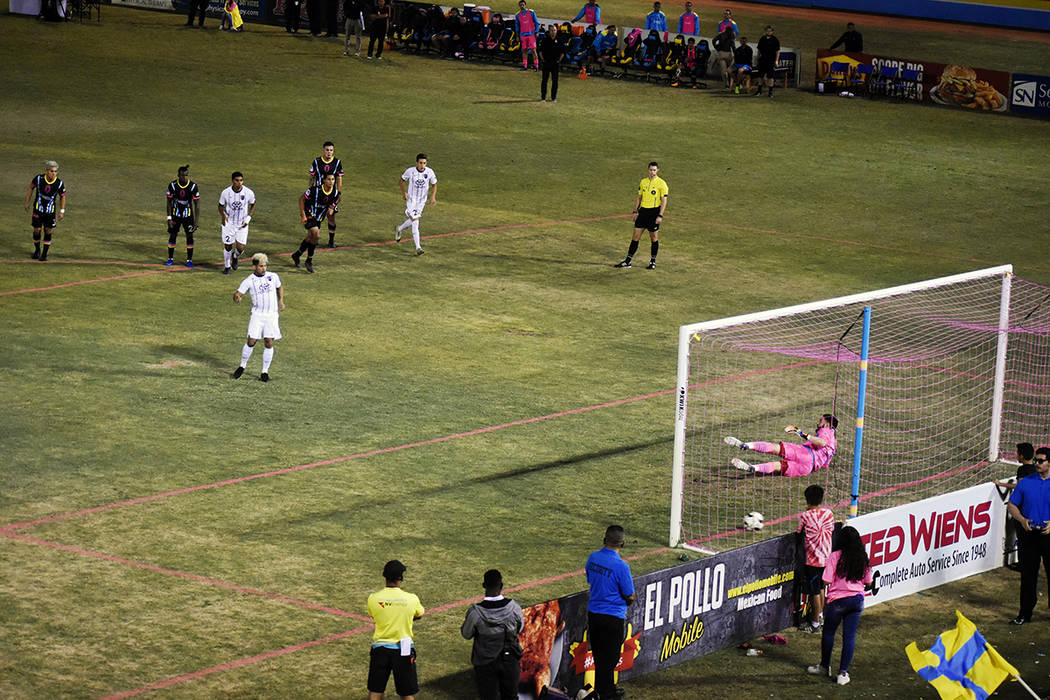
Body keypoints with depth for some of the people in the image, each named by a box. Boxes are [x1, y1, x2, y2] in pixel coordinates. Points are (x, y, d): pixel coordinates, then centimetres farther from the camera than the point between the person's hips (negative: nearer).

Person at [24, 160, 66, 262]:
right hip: (38, 208, 0)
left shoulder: (60, 184, -17)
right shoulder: (39, 179, -18)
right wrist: (27, 203, 7)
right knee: (37, 230, 4)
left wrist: (62, 211, -1)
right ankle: (37, 250, 28)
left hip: (50, 211, 0)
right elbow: (30, 188, 1)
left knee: (48, 231, 0)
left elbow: (62, 197, 1)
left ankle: (44, 254, 13)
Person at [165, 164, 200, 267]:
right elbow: (169, 202, -2)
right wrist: (169, 217, -8)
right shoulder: (172, 185, -13)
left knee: (190, 236, -1)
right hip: (175, 215, 1)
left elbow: (197, 204, -10)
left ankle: (189, 260, 9)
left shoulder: (193, 186, -15)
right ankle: (170, 259, 19)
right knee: (172, 236, 4)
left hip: (188, 215, -1)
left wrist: (196, 221, -14)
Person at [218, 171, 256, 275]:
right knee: (228, 246, 6)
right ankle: (227, 266, 32)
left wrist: (249, 217, -7)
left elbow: (253, 205, 5)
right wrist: (223, 215, -17)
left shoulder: (249, 193, -13)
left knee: (240, 248, -6)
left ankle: (235, 257, 31)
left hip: (242, 224, 0)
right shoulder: (226, 192, -14)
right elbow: (221, 206, 2)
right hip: (229, 223, 0)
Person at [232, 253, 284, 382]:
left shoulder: (273, 276, 6)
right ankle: (242, 366, 15)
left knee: (269, 343, -3)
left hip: (272, 315, 2)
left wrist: (281, 300, 11)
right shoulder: (249, 281, -3)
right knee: (251, 341, -7)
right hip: (257, 315, -2)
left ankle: (265, 372, 7)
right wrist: (237, 297, -31)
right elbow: (238, 294, -8)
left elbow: (279, 287, 25)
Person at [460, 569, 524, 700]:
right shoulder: (513, 607, -18)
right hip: (510, 660, 2)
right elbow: (520, 628, 1)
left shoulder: (475, 612, -24)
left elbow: (466, 634, -6)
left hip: (485, 663, -2)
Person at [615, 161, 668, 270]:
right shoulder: (643, 182, 9)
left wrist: (660, 215, -16)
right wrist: (635, 211, 11)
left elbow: (664, 201, -9)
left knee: (654, 238, 3)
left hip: (654, 212, -5)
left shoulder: (661, 183, -7)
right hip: (643, 211, 5)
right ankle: (627, 261, 6)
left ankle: (653, 262, 14)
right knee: (635, 236, 3)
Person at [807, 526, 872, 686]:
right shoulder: (863, 557, 2)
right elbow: (868, 582, 8)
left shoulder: (835, 556, -11)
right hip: (857, 600, 3)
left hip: (838, 599, -3)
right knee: (850, 636, 5)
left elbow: (827, 581, -14)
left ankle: (825, 666, 28)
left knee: (828, 633, 15)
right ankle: (843, 673, 3)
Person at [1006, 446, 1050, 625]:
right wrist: (1022, 520, -7)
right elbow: (1011, 505, 11)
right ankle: (1025, 613, 12)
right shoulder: (1026, 482, 6)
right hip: (1029, 535, 2)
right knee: (1028, 575, 5)